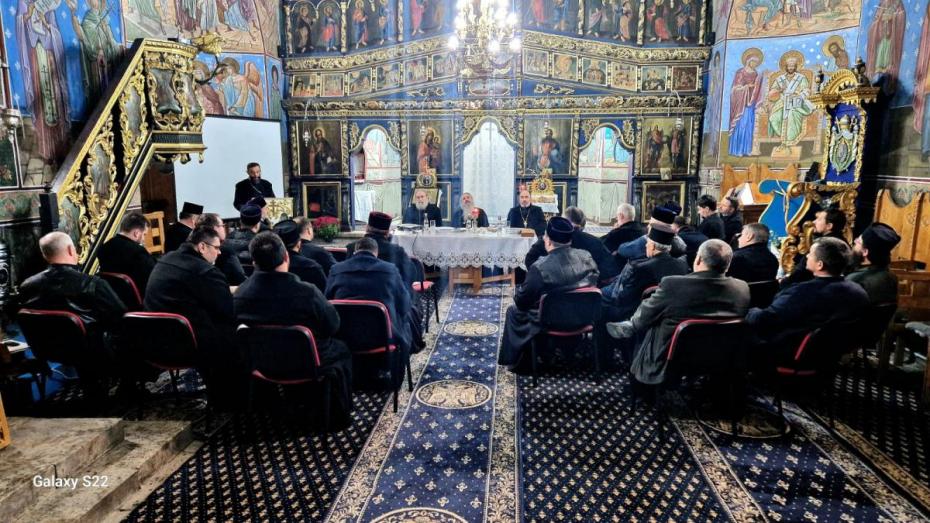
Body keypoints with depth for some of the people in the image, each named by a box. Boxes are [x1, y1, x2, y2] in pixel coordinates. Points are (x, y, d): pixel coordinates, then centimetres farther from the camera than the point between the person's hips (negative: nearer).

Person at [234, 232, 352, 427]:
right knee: (342, 350, 22)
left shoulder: (239, 293, -15)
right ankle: (339, 415, 27)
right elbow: (333, 325, -14)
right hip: (304, 363, -5)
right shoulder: (307, 292, -29)